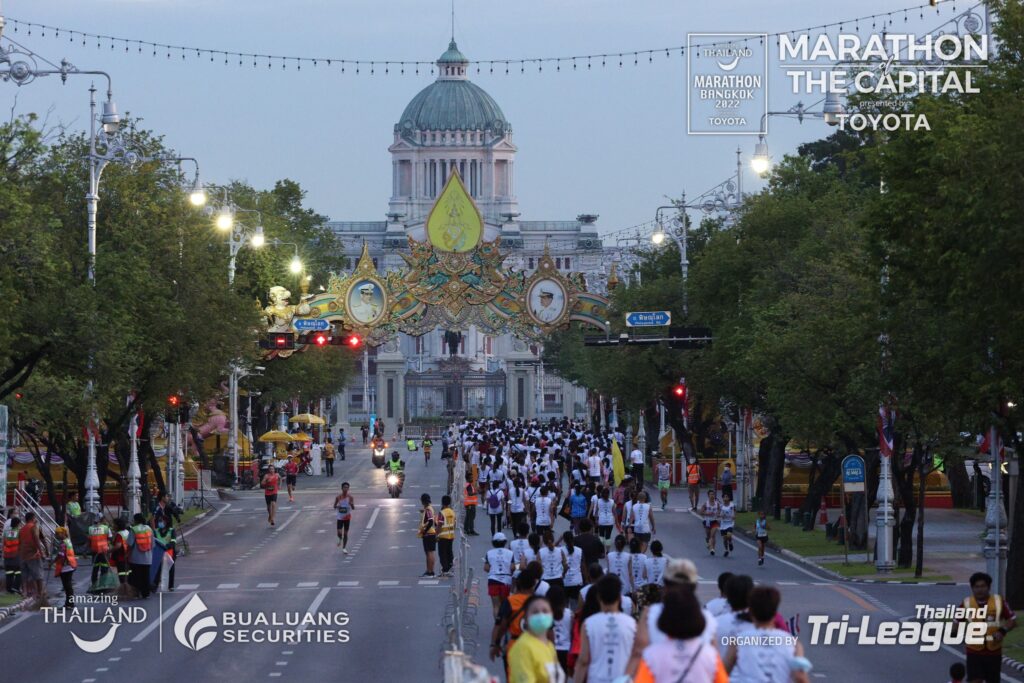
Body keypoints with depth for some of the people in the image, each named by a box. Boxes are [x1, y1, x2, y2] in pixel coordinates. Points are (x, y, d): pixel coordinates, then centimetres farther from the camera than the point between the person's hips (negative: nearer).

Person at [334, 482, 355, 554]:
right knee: (339, 533, -11)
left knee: (345, 533, 4)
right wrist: (337, 506, -19)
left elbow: (353, 508, -8)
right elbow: (334, 506, 4)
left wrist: (351, 504, -31)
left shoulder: (350, 497, -8)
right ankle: (340, 539, 26)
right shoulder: (338, 497, -7)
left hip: (347, 517, 0)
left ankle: (344, 548, 16)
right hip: (340, 517, 0)